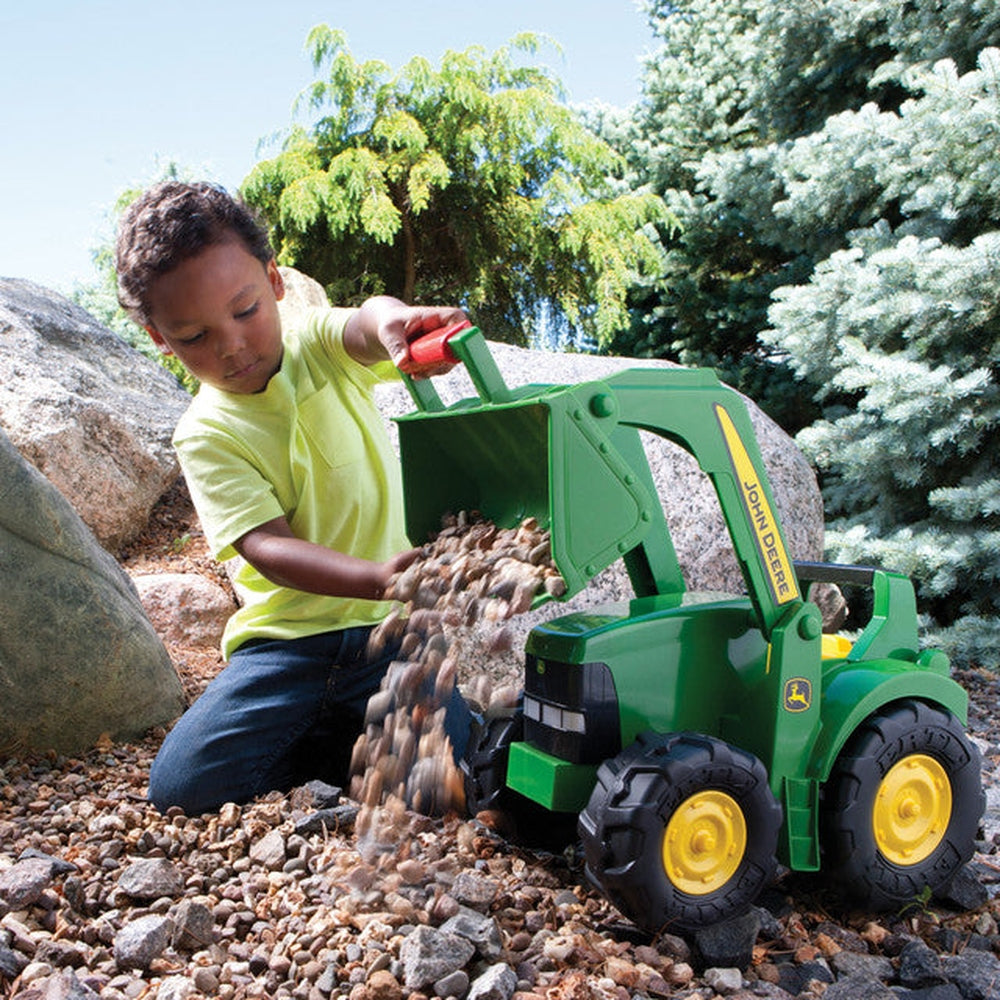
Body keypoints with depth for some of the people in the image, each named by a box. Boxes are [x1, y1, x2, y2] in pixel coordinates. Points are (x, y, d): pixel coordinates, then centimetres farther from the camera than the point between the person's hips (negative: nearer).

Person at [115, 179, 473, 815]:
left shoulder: (322, 350, 2)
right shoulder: (206, 435, -5)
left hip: (390, 623, 0)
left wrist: (391, 320, -50)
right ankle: (326, 735, 9)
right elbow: (269, 548, -18)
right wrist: (381, 577, -37)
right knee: (181, 785, -15)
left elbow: (364, 326, -23)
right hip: (286, 636, 1)